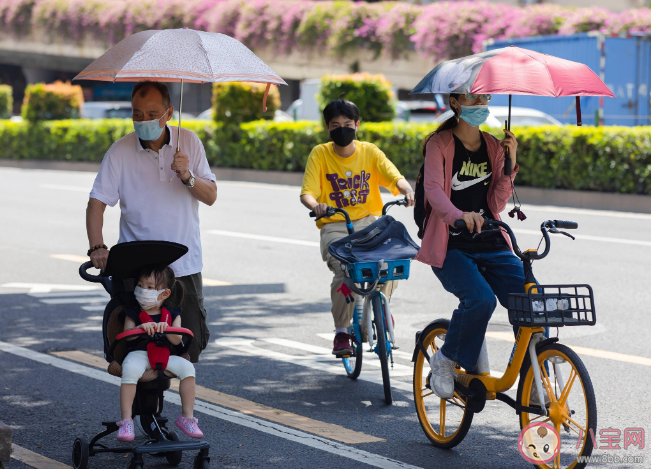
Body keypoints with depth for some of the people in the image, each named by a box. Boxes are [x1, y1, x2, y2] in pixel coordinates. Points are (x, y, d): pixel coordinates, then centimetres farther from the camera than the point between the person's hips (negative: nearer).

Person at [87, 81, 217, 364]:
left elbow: (211, 197, 2)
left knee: (191, 346, 3)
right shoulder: (120, 152, -4)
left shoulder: (188, 142, 2)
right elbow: (96, 203, -6)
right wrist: (97, 246, -21)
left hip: (184, 266, 2)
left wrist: (188, 177, -18)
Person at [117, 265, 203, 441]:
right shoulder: (133, 313, 6)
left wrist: (165, 328, -24)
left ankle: (187, 416, -11)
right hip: (139, 353, -2)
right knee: (130, 369, -36)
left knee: (186, 367, -24)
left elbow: (177, 340, -4)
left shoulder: (172, 314, 9)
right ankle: (126, 421, -32)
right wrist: (141, 328, -30)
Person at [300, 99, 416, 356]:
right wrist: (316, 205, -29)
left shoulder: (369, 152, 6)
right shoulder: (320, 154, 2)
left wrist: (407, 190, -29)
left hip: (369, 222, 2)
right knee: (344, 272, -27)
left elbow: (395, 177, -6)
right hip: (334, 227, -2)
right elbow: (307, 193, -6)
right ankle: (341, 332, -7)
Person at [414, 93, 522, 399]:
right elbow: (433, 189, -19)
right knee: (480, 298, -32)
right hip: (451, 248, -4)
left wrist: (510, 164, -9)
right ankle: (444, 361, -7)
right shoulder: (439, 144, -1)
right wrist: (459, 215, -38)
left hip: (492, 246, 5)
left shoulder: (494, 147, 12)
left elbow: (496, 204, 4)